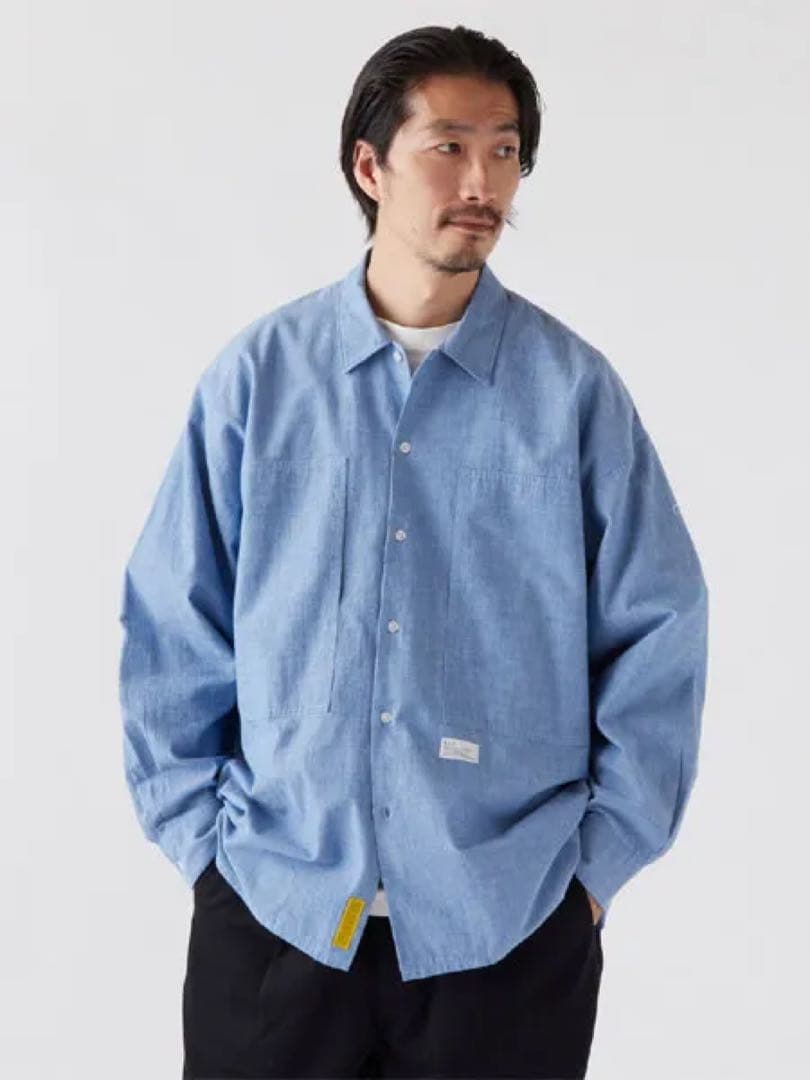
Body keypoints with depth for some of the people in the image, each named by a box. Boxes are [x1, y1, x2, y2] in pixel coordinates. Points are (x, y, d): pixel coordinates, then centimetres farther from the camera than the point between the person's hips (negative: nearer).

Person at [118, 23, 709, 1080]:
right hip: (272, 913, 1)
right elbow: (172, 629, 1)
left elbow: (657, 635, 0)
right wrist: (199, 835, 0)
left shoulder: (575, 388, -4)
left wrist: (599, 859, -1)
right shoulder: (258, 374, -3)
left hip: (508, 924, 0)